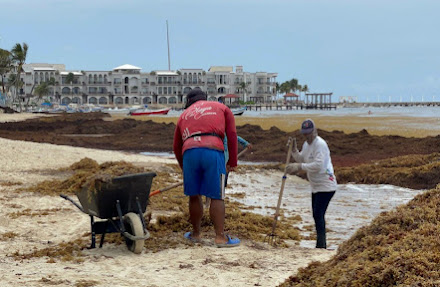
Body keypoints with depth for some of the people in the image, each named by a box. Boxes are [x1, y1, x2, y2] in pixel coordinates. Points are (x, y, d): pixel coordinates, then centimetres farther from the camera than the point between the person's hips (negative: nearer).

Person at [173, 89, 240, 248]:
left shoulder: (184, 115, 30)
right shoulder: (221, 108, 24)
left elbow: (176, 147, 30)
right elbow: (232, 135, 12)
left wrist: (184, 167, 44)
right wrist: (232, 162, 14)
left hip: (189, 152, 2)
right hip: (213, 151, -2)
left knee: (194, 196, 14)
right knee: (217, 197, 1)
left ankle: (195, 233, 25)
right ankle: (220, 237, -2)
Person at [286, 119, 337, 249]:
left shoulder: (320, 144, -18)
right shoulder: (307, 144, 12)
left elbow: (318, 165, -28)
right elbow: (301, 159, 21)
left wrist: (299, 167, -31)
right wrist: (294, 150, 4)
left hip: (326, 186, -10)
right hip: (316, 186, 10)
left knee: (318, 214, -15)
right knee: (316, 214, 14)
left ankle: (320, 245, -14)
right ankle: (322, 245, 24)